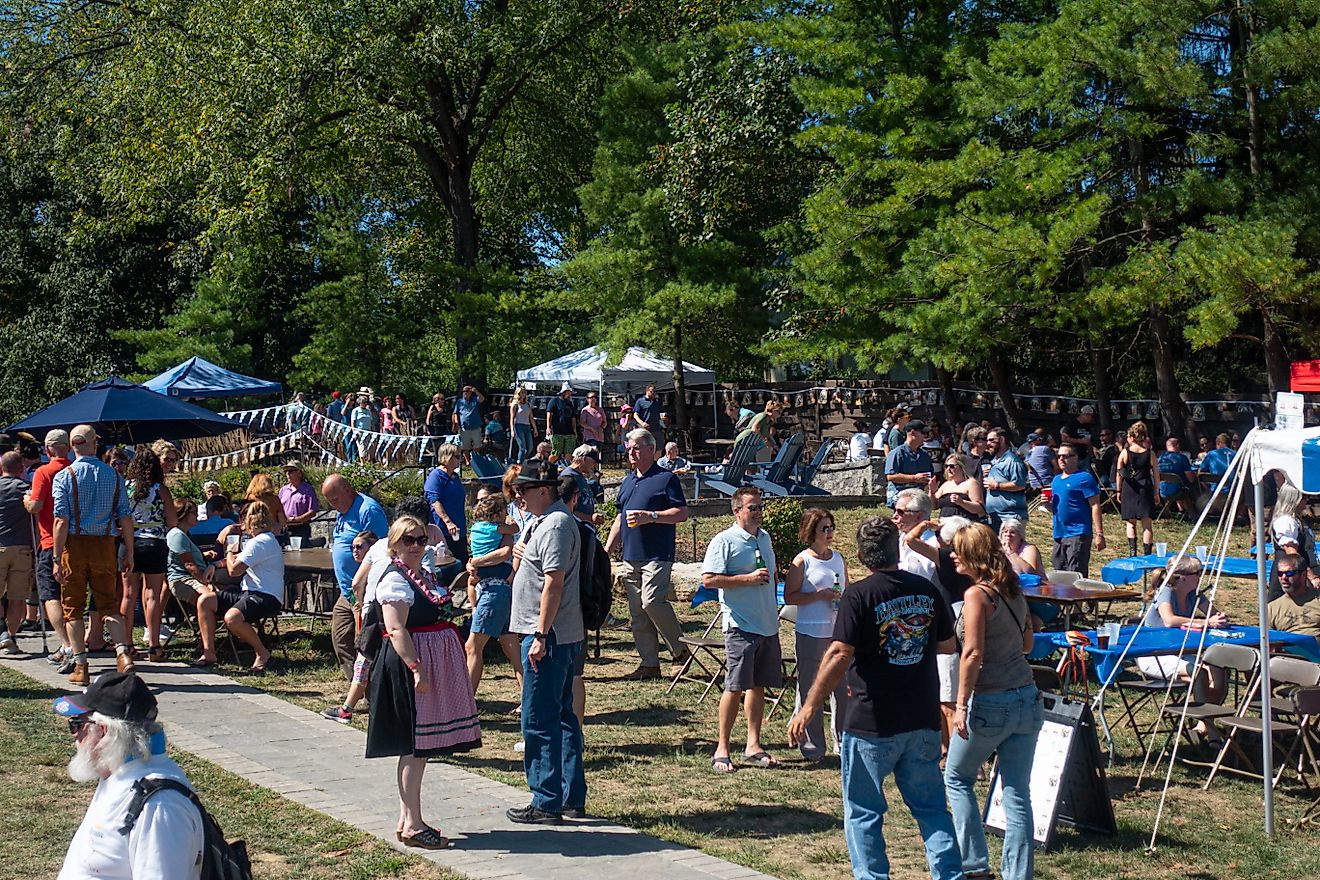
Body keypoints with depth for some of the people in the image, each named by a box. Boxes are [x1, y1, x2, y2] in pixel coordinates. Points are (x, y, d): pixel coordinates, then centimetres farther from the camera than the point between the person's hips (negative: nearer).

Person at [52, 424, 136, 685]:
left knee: (73, 608, 8)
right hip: (104, 545, 2)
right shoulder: (113, 475, 2)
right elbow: (126, 518, 0)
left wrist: (57, 559, -8)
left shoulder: (64, 477, -6)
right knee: (109, 604, 10)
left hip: (75, 545, -2)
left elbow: (61, 521, -11)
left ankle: (80, 667, 6)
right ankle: (123, 652, -11)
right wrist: (129, 553, 6)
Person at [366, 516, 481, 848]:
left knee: (419, 747, 12)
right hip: (409, 665, -10)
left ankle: (407, 819, 19)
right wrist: (417, 668, -27)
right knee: (415, 746, -7)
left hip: (433, 665, 10)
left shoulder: (424, 575, 17)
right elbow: (396, 630, -21)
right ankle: (413, 824, -2)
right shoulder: (395, 581, -12)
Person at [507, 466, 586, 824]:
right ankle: (573, 798, 21)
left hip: (548, 636, -11)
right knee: (562, 717, 14)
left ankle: (547, 803, 0)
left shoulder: (556, 525, -15)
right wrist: (519, 556, 5)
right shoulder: (541, 521, 18)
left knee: (538, 721, -5)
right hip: (566, 636, 11)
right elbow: (521, 576, 26)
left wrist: (540, 636, -24)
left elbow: (554, 582, -22)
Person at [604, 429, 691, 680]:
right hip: (630, 556, 8)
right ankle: (649, 664, 11)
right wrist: (607, 551, 20)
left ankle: (680, 652, -1)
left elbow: (682, 514, -8)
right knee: (637, 612, 5)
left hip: (657, 555, -7)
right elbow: (620, 519, 25)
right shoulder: (627, 481, 19)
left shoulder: (666, 478, -2)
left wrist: (650, 516, -17)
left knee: (652, 602, -19)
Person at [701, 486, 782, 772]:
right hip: (741, 626, -7)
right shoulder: (724, 541, -9)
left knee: (758, 685, 10)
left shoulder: (764, 538, 15)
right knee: (735, 686, -6)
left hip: (768, 625, 7)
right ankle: (722, 749, 3)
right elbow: (708, 579, -16)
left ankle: (753, 746, 17)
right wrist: (748, 578, -18)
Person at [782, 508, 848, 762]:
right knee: (810, 689, 2)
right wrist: (819, 595, -17)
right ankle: (812, 747, 11)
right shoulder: (802, 561, -5)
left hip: (839, 631, 5)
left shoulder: (839, 558, 11)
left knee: (843, 687, 7)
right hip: (810, 633, -5)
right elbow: (790, 597, -10)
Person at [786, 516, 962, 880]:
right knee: (931, 806, 15)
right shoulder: (927, 590, 3)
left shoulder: (859, 595, -13)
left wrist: (810, 706, -16)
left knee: (864, 812, 8)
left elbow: (840, 654, -20)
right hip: (923, 720, 5)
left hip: (872, 724, -5)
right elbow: (948, 645, 15)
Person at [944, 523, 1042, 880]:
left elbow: (973, 653, -19)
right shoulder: (1014, 592, 8)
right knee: (1018, 793, 8)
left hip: (990, 702, -6)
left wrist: (962, 705, -17)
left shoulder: (977, 594, -13)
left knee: (957, 778, 14)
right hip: (1027, 699, 6)